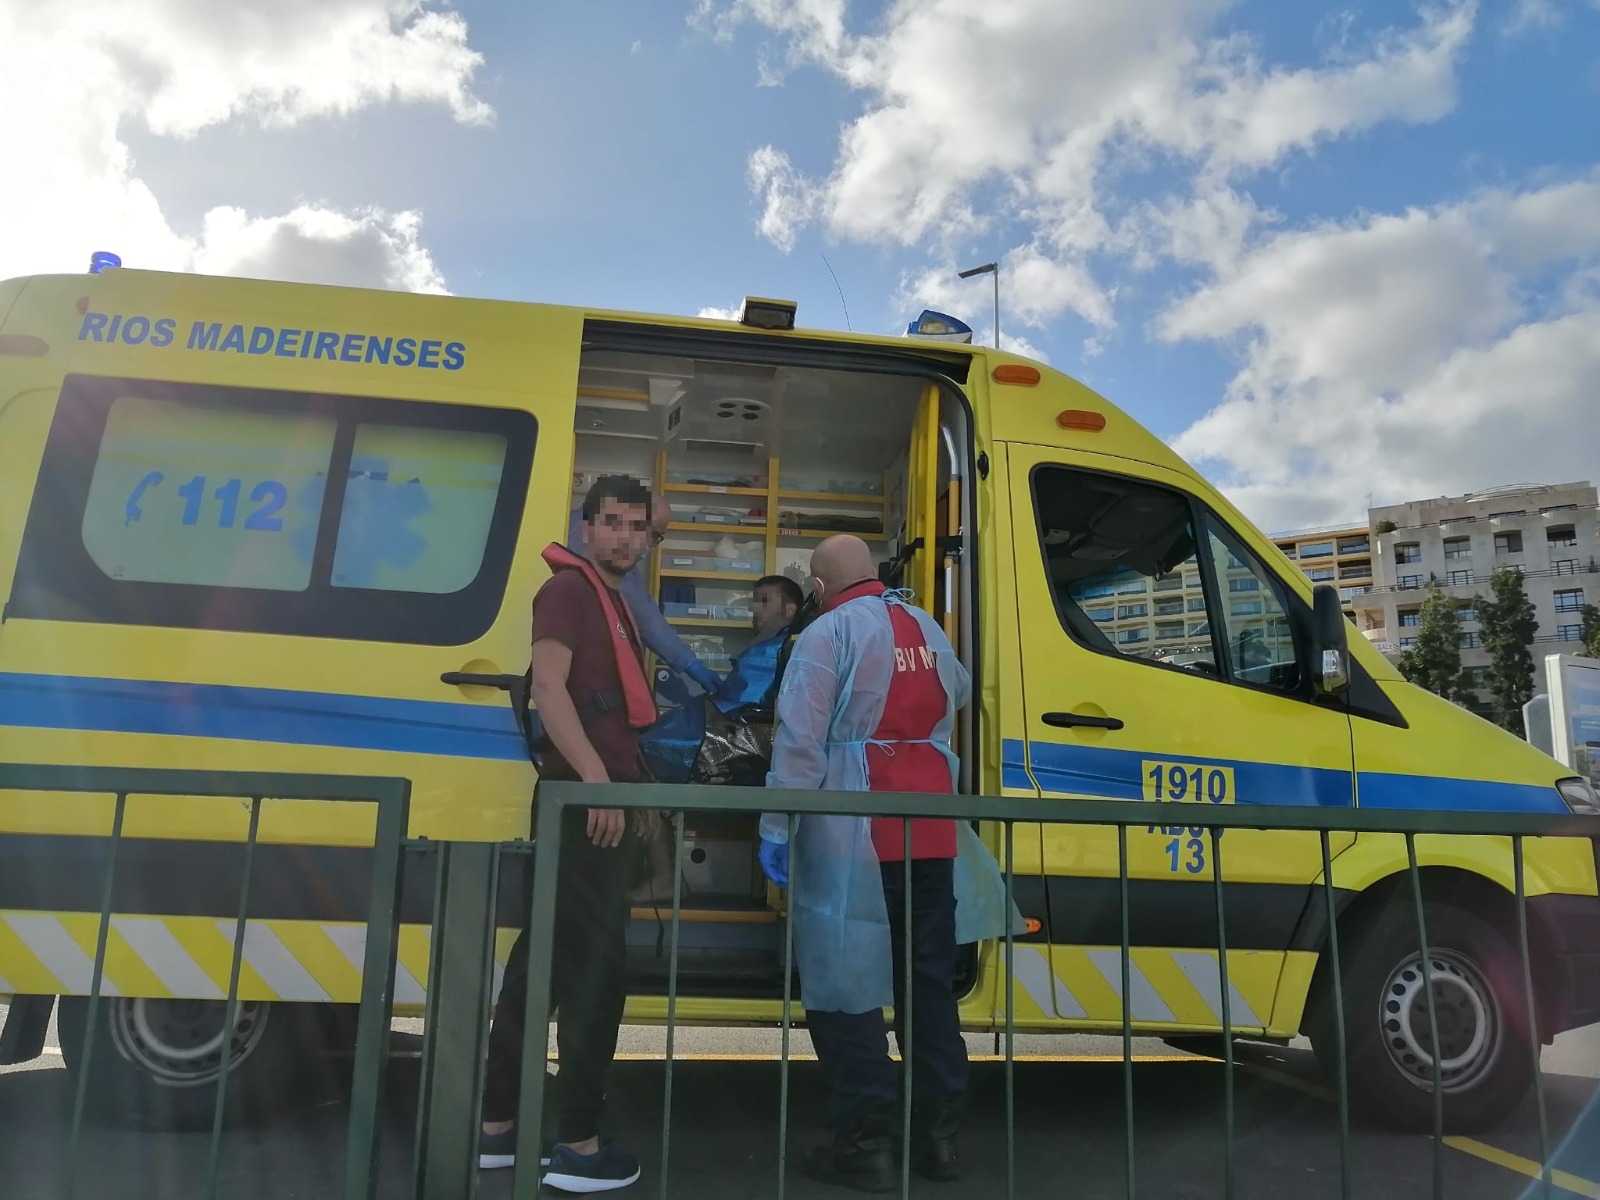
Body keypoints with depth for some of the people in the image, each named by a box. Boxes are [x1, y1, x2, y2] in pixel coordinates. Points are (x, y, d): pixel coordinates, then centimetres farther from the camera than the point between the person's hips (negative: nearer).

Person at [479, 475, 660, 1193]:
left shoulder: (614, 602, 21)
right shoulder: (568, 589, -7)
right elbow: (549, 688, -21)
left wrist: (634, 791, 24)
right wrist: (595, 776, -28)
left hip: (604, 800, 10)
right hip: (585, 800, -10)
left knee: (547, 957, 13)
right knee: (596, 966, -5)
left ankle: (496, 1126, 24)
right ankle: (578, 1145, 5)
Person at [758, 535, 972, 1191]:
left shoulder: (828, 632, -6)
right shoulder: (927, 628, 13)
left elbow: (800, 739, -14)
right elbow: (958, 691, 33)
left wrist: (776, 828, -12)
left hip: (854, 831, -6)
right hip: (930, 828, 6)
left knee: (844, 980, 2)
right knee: (929, 976, 14)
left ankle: (865, 1142, 5)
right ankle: (938, 1131, 22)